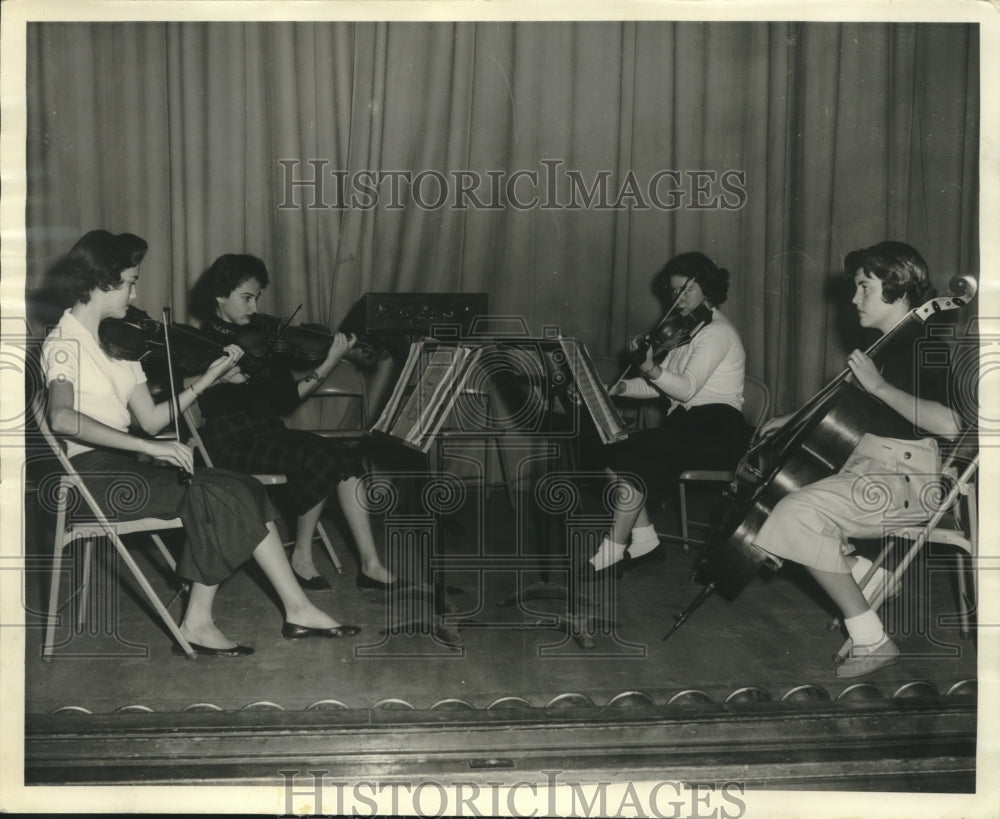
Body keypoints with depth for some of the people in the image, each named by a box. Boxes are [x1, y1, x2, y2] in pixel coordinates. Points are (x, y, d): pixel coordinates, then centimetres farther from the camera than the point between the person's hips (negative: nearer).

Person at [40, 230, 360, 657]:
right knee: (215, 496, -22)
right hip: (90, 473, -8)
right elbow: (62, 418, -28)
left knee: (242, 490, -9)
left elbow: (151, 420, 9)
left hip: (122, 464, 8)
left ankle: (297, 611, -9)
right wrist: (150, 447, -33)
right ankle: (197, 623, -11)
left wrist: (206, 380, -2)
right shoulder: (63, 342, -9)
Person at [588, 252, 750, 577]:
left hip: (717, 431, -9)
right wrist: (620, 387, -4)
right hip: (687, 425, 9)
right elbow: (661, 387, 13)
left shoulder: (716, 331, -9)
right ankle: (644, 538, -4)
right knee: (614, 454, -9)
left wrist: (652, 370, -38)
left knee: (631, 456, -26)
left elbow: (686, 388, -21)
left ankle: (615, 548, -20)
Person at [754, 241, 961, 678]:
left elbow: (948, 424, -29)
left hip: (904, 475, -10)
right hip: (872, 465, 10)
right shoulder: (893, 344, 14)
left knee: (796, 513, -27)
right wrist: (795, 420, 19)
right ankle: (867, 573, 8)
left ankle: (871, 638, -19)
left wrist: (878, 385, -24)